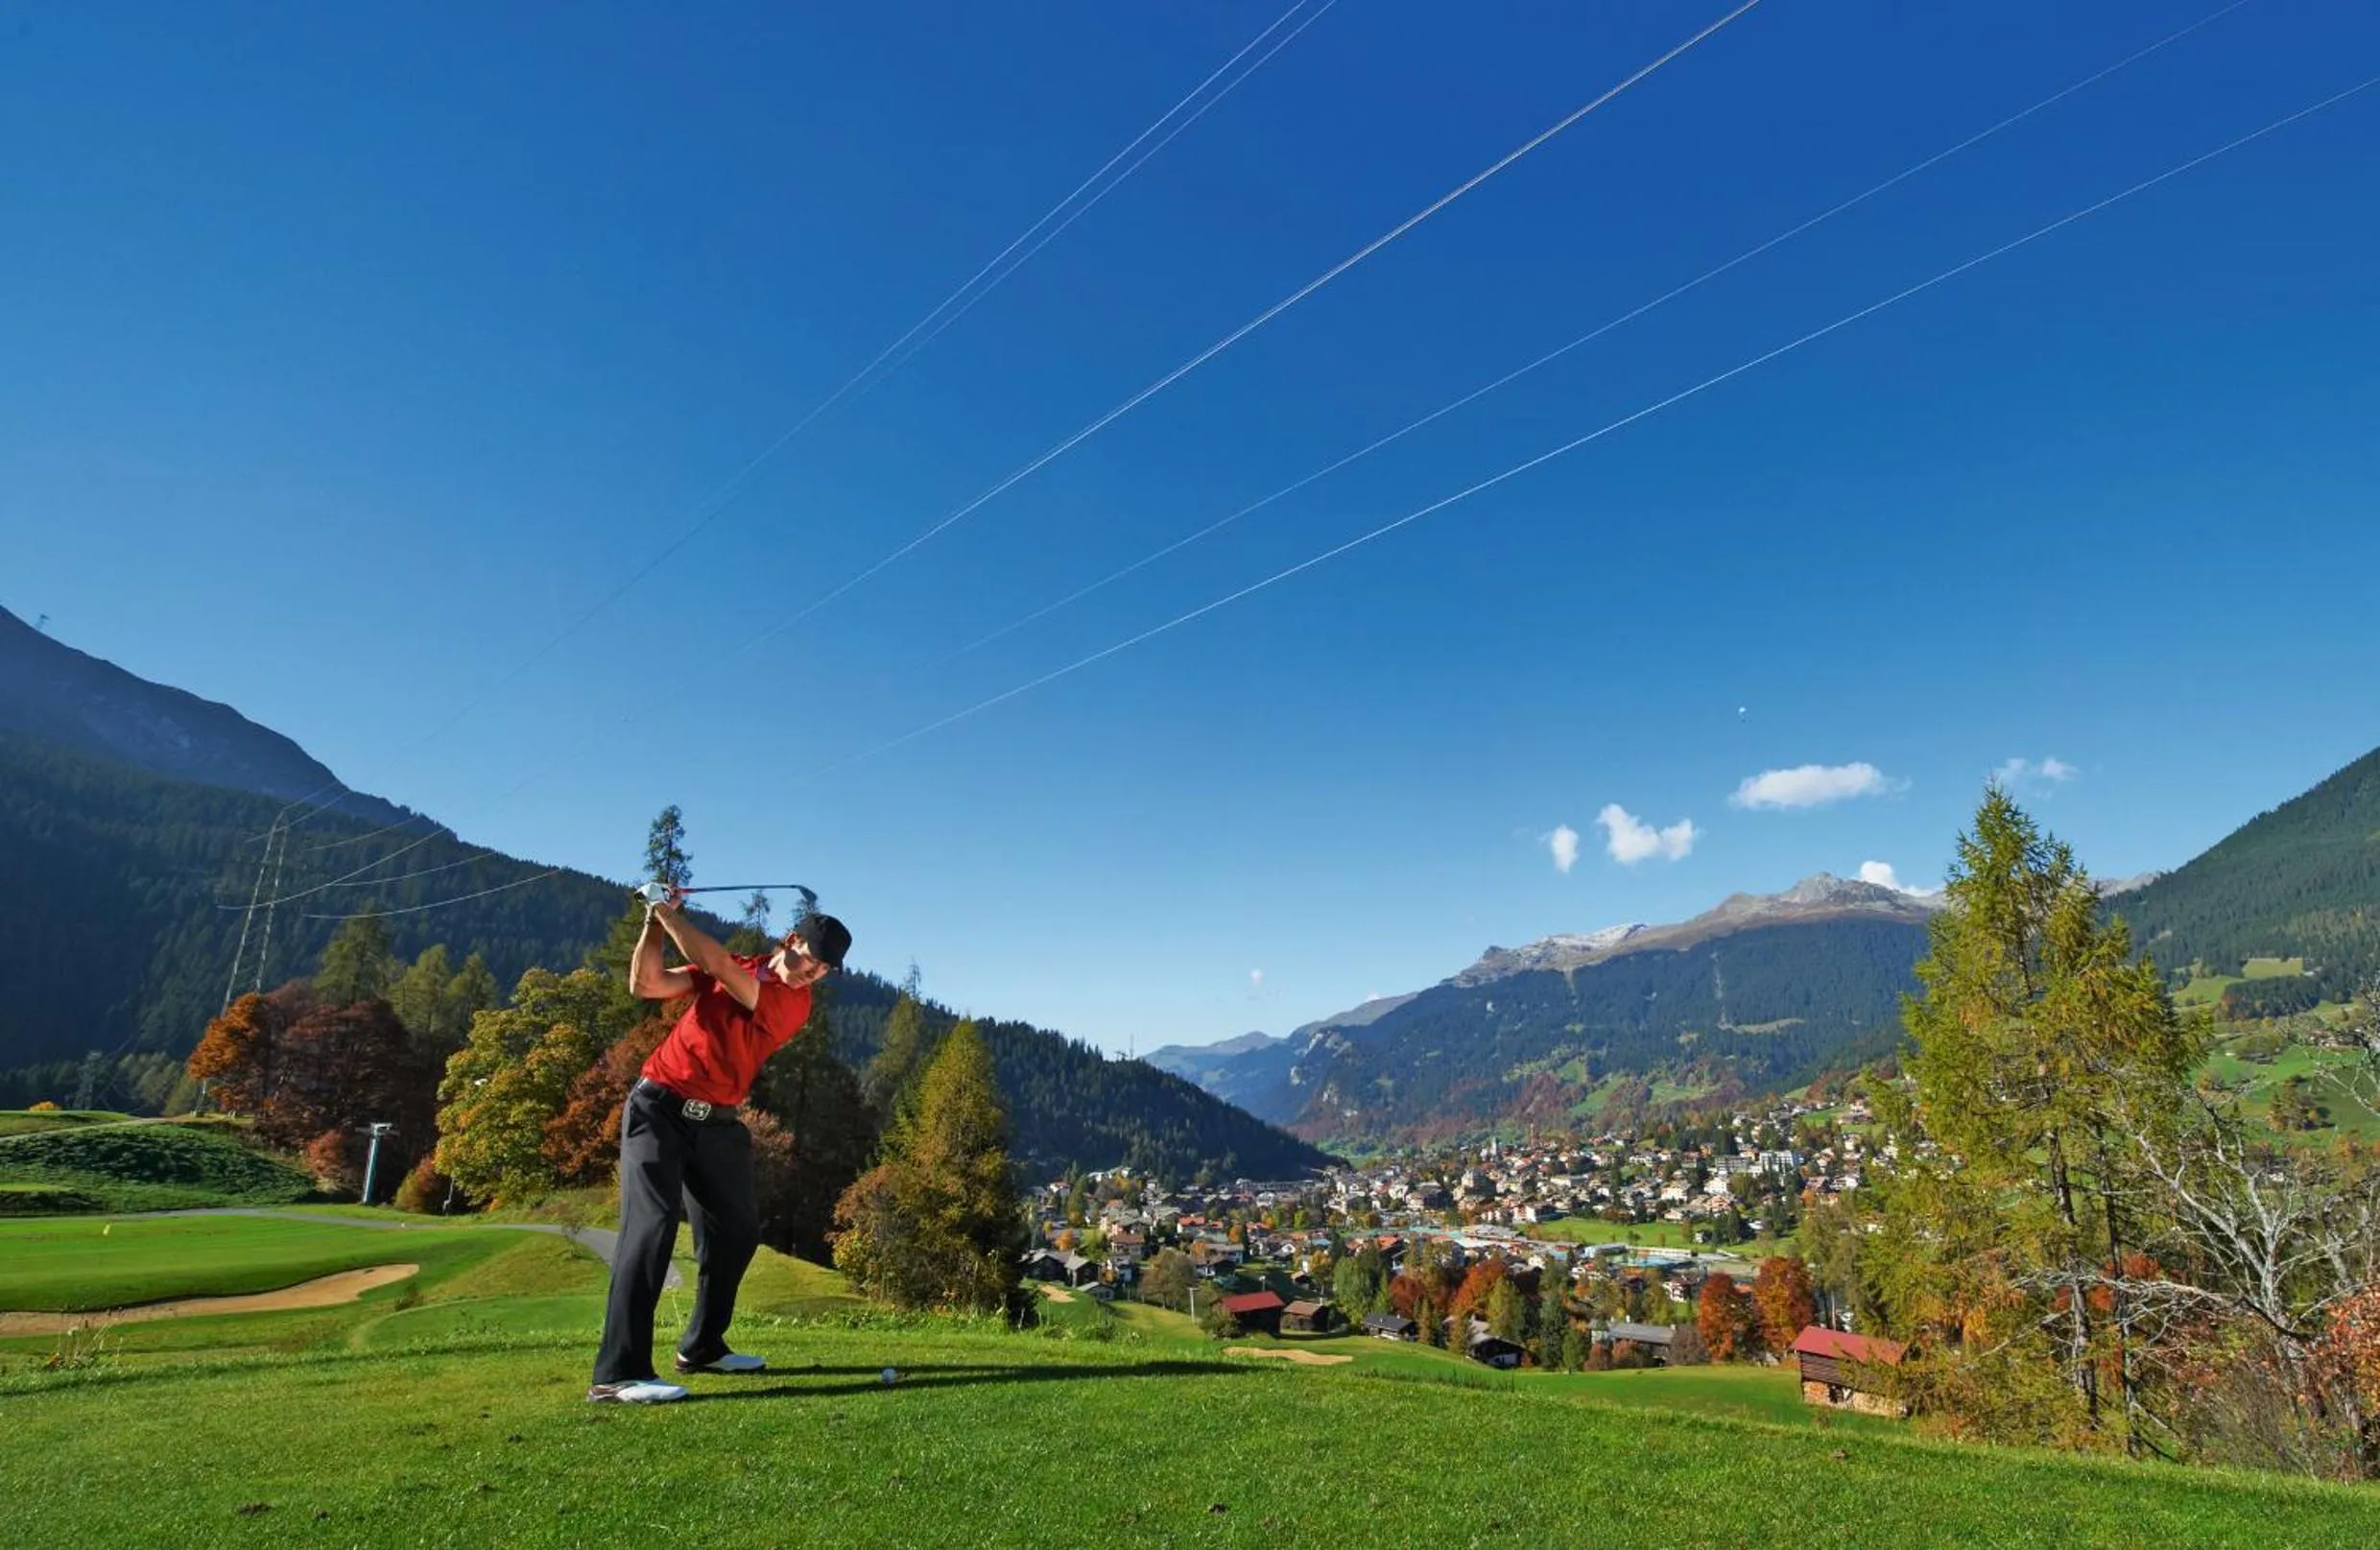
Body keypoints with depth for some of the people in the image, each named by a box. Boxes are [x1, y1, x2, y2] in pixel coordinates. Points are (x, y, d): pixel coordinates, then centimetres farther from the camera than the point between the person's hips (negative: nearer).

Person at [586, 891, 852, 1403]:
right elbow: (646, 984, -5)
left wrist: (667, 912, -17)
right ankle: (618, 1372, -19)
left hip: (716, 1124, 3)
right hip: (659, 1106, -3)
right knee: (652, 1222, -17)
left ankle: (702, 1346, 27)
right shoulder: (728, 968, 1)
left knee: (738, 1230, 7)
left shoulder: (794, 1004, -7)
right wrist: (653, 924, -15)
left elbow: (719, 966, -19)